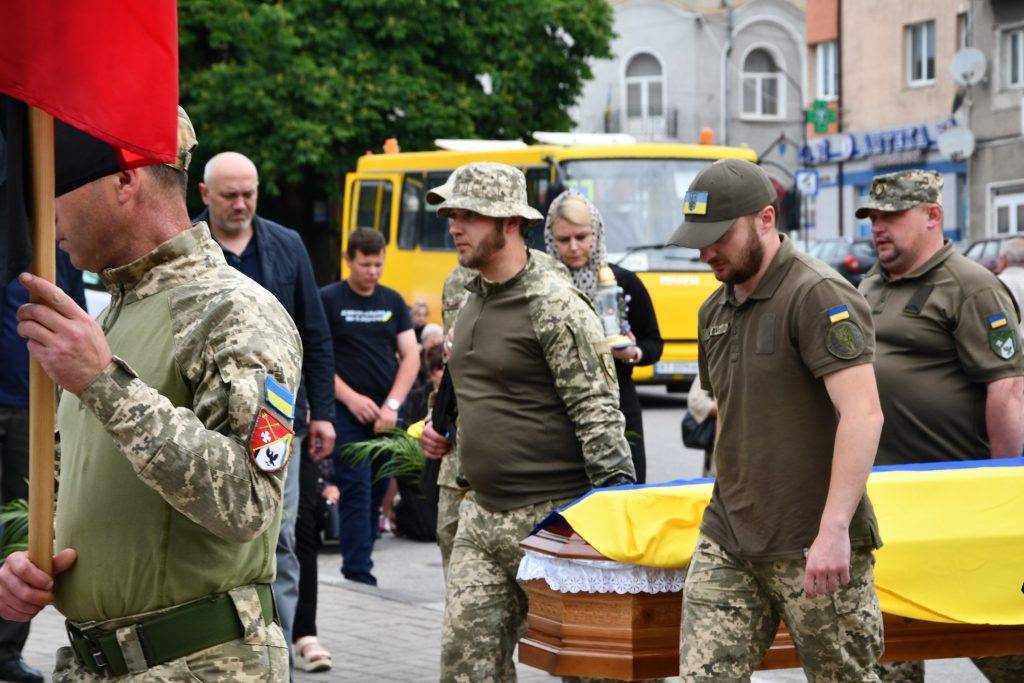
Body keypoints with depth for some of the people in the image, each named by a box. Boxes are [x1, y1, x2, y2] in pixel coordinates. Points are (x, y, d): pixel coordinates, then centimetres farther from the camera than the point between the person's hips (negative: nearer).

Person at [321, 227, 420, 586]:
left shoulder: (393, 301, 11)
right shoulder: (328, 300, -1)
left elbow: (411, 356, 8)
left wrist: (393, 404, -6)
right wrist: (351, 398, -14)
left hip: (386, 414, 5)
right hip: (347, 412, -5)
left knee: (378, 491, 7)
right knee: (356, 490, -10)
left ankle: (357, 565, 15)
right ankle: (359, 575, -10)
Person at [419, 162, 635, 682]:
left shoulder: (554, 306, -13)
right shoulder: (472, 303, 14)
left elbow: (598, 414, -16)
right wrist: (442, 430, 15)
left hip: (550, 520, -8)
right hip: (481, 516, 8)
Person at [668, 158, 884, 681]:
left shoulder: (819, 296, -13)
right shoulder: (715, 311, 14)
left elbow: (863, 414, -22)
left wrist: (834, 528, -28)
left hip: (814, 548, -7)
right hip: (727, 541, 7)